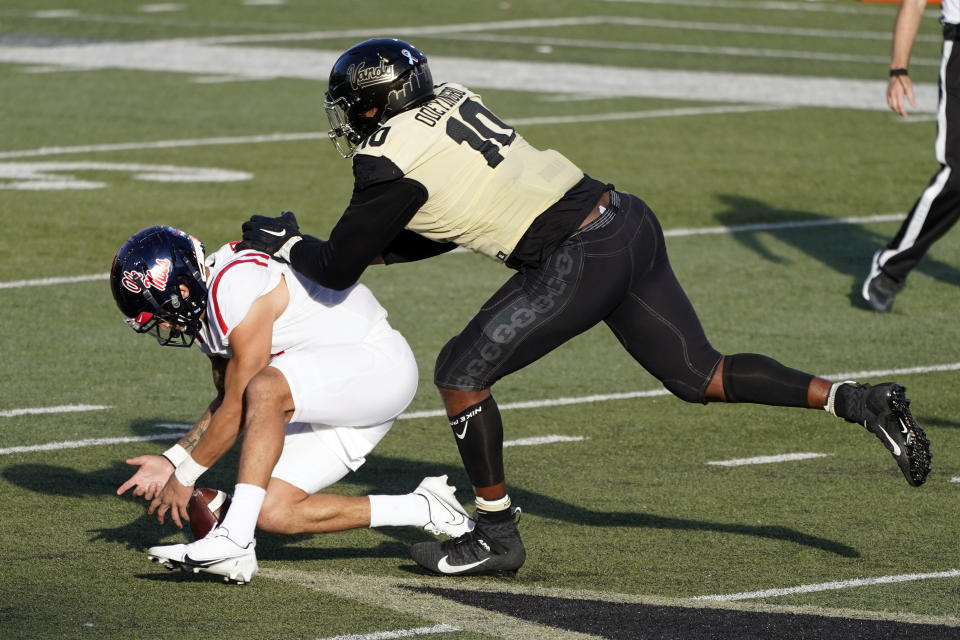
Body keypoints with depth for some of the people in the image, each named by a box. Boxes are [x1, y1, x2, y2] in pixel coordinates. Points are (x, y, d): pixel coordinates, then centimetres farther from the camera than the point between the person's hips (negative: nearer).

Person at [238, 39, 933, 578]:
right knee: (700, 376, 16)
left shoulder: (391, 161, -8)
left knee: (461, 371, 1)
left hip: (582, 260, -9)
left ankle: (496, 535, 8)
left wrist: (282, 241, 18)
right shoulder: (448, 101, 16)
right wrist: (362, 250, 26)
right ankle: (859, 400, 7)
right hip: (628, 221, 9)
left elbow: (337, 270, 0)